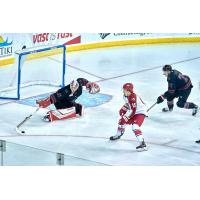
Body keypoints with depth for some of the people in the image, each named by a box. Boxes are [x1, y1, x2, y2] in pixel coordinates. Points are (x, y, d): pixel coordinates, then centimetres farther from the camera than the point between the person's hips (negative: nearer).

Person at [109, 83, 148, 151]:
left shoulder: (133, 97, -31)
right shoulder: (126, 96, -1)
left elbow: (132, 110, -31)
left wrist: (125, 117, -26)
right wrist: (123, 109, 6)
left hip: (140, 113, -10)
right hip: (133, 111, 10)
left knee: (135, 126, -28)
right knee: (122, 121, 19)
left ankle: (142, 144, -32)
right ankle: (118, 135, 46)